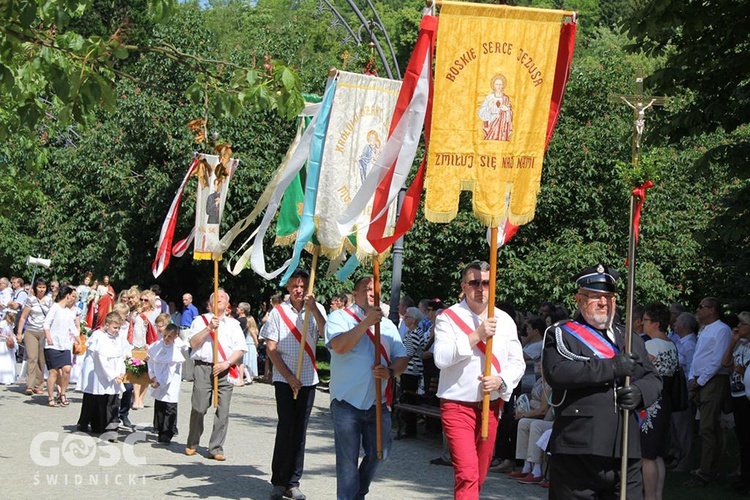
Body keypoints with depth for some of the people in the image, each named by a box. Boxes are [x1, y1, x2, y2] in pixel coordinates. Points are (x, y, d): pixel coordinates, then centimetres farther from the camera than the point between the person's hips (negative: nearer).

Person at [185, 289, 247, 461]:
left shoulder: (233, 324, 16)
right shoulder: (200, 320, 13)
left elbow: (240, 349, 8)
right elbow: (193, 343, 0)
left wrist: (226, 363, -7)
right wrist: (209, 327, -9)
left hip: (225, 369, 2)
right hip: (203, 367, -2)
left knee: (223, 411, -4)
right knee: (199, 408, -4)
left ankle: (216, 448, 2)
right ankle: (192, 444, 14)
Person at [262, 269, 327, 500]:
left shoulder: (316, 309, 3)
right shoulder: (278, 312, -1)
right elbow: (271, 349, -2)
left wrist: (313, 308, -24)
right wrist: (289, 377, -8)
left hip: (308, 378, 2)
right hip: (284, 378, -2)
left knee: (300, 430, 5)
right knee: (286, 427, -8)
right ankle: (278, 481, 2)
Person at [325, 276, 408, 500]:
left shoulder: (387, 324, 14)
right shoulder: (339, 317, 0)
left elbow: (402, 358, 10)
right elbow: (339, 346, -19)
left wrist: (391, 371, -12)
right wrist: (367, 322, -22)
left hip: (378, 402, 5)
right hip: (347, 400, -5)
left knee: (378, 452, 10)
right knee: (348, 458, 0)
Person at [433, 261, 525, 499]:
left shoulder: (504, 320, 7)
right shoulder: (449, 317, -5)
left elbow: (517, 362, 7)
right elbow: (441, 358, -18)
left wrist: (500, 380, -13)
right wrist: (476, 335, -23)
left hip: (491, 405, 5)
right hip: (457, 405, -5)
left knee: (479, 475, 14)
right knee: (466, 474, -16)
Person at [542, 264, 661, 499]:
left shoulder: (630, 338, 20)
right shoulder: (561, 334, 3)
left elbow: (653, 379, 20)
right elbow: (556, 372, -16)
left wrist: (639, 392, -5)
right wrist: (612, 367, -16)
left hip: (625, 452, 5)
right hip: (576, 451, -4)